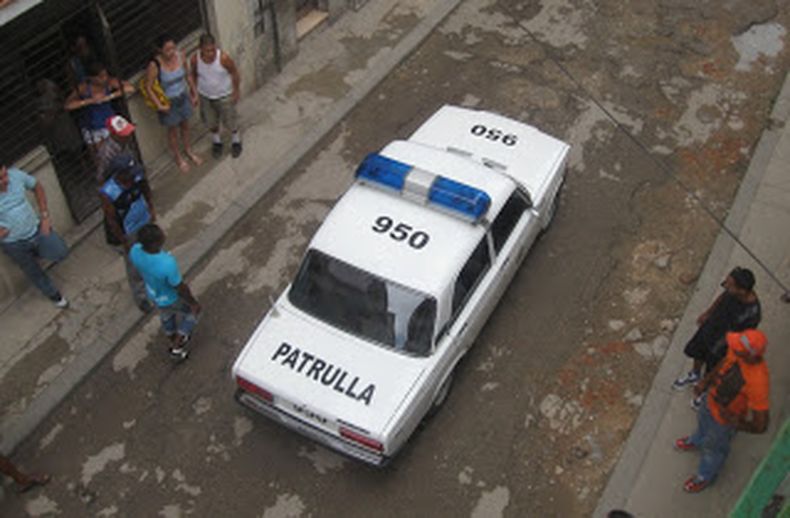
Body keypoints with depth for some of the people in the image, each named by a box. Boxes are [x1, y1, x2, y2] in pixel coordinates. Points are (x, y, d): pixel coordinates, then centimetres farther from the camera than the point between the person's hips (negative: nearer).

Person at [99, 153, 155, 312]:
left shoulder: (137, 175, -23)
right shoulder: (108, 194, -36)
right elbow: (111, 221, -23)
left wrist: (151, 209, -10)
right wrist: (125, 242, -15)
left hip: (144, 222, 5)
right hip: (127, 232, -5)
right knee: (135, 265, 13)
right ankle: (141, 298, 37)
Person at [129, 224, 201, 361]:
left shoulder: (135, 251, -27)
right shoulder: (167, 264, -46)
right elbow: (181, 288, -29)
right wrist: (193, 303, -10)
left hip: (153, 293, 5)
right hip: (172, 298, -5)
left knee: (167, 315, 34)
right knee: (192, 311, 27)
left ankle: (175, 341, 62)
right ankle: (176, 348, 39)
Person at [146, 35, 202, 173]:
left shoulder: (180, 56, -17)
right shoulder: (155, 65, -30)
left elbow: (188, 75, 1)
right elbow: (149, 87, -19)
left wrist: (194, 93, 8)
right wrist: (159, 105, -25)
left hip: (183, 97, 4)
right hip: (168, 102, -4)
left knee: (185, 125, 26)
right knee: (173, 130, 19)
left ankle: (188, 150, 52)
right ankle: (178, 157, 43)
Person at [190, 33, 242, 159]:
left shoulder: (223, 58, -29)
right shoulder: (195, 59, -21)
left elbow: (234, 73, -13)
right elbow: (194, 75, -2)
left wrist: (236, 91, -6)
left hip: (224, 95, -2)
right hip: (205, 96, 2)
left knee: (230, 120, 16)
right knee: (211, 121, 22)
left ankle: (236, 141, 45)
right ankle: (216, 141, 50)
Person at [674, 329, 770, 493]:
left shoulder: (758, 382, -45)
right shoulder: (738, 351, -27)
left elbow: (760, 426, -36)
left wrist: (735, 424, -27)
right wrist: (706, 381, 4)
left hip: (725, 418, -6)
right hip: (711, 399, 6)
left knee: (713, 448, 24)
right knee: (703, 422, 37)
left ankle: (706, 476, 56)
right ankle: (697, 441, 72)